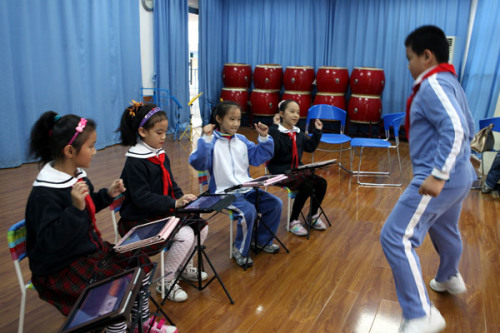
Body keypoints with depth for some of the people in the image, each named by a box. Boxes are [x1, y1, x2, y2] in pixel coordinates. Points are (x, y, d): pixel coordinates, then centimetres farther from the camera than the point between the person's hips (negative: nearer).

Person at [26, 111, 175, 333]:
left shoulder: (77, 175, 2)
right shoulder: (45, 194, -25)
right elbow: (49, 241, -30)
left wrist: (107, 194, 5)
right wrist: (75, 208, -40)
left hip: (89, 250, 9)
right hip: (60, 270, -9)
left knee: (140, 264, 6)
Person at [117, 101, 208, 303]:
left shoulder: (161, 155, 9)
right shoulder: (134, 163, -18)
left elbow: (171, 185, 14)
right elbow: (142, 198, -23)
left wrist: (183, 199, -5)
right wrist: (174, 203, -28)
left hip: (164, 212, 9)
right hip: (140, 220, -8)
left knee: (201, 227, -1)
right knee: (185, 235, -24)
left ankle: (182, 266, 22)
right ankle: (165, 281, -3)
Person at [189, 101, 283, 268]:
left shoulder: (241, 140, 12)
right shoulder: (212, 141, -8)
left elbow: (258, 157, 18)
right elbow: (198, 163, -22)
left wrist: (264, 137, 6)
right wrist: (205, 139, -29)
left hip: (247, 189, 7)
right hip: (224, 192, -7)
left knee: (275, 204, -2)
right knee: (248, 211, -30)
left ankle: (263, 241, 20)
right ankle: (240, 250, -4)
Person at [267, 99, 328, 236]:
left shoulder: (298, 133, 15)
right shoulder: (275, 131, -10)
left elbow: (310, 147, 23)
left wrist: (317, 131, 19)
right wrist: (275, 127, -26)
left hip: (297, 170, 8)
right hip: (280, 172, -8)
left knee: (322, 182, -9)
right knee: (306, 187, -27)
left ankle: (314, 216, 12)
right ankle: (293, 221, -8)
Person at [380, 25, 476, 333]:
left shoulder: (433, 85, -15)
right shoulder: (450, 83, 15)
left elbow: (456, 130, -27)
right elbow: (469, 128, 22)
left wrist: (437, 175, -29)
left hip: (442, 178, -11)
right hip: (460, 175, 11)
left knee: (396, 237, -15)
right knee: (444, 229, 30)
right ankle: (450, 279, 54)